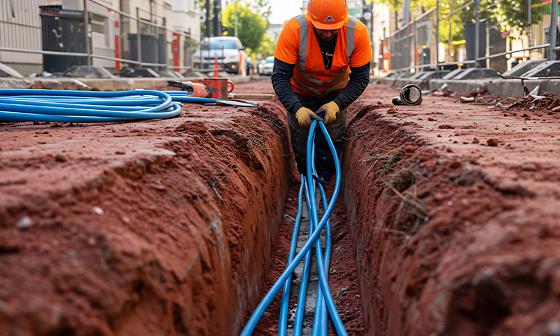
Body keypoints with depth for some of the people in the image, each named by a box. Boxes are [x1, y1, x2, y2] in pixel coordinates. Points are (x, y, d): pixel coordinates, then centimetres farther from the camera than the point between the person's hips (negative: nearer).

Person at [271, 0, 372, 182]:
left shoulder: (358, 32, -29)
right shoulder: (294, 29, -34)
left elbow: (360, 78, -20)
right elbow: (280, 77, -31)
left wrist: (337, 104, -34)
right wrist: (297, 108, -44)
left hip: (335, 95, 1)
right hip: (301, 95, -1)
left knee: (333, 139, -8)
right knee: (301, 142, -3)